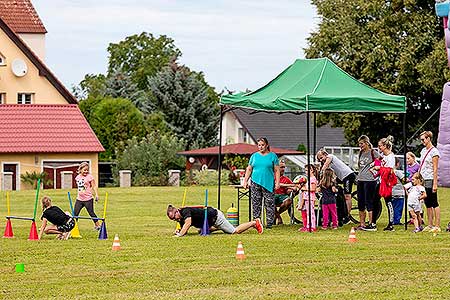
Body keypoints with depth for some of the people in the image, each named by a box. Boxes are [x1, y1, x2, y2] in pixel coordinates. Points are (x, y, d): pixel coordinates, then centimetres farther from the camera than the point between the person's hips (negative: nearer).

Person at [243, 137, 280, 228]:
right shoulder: (254, 156, 13)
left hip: (268, 183, -3)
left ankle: (269, 223, 0)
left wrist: (277, 182, -5)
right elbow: (249, 169, 17)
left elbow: (276, 170, 4)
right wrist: (245, 181, 9)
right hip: (255, 182, 3)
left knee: (269, 204, -4)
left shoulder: (272, 156, 6)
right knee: (256, 204, 3)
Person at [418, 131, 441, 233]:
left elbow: (435, 169, -13)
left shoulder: (434, 152, -9)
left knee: (434, 203, -6)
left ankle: (437, 226, -5)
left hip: (430, 180, -8)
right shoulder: (423, 151, 14)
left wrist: (435, 183, -17)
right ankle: (430, 225, 14)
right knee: (427, 204, 10)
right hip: (423, 180, 8)